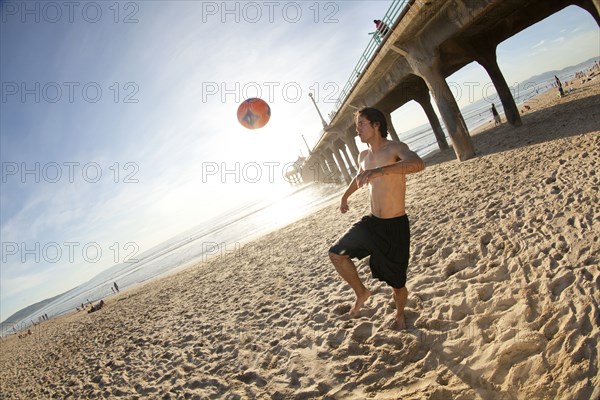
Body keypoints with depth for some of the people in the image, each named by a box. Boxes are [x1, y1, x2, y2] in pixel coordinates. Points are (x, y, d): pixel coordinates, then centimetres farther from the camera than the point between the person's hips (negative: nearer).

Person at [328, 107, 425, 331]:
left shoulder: (395, 149, -16)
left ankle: (400, 316, 40)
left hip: (395, 226, -6)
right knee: (337, 254, -5)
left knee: (396, 282, 8)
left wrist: (380, 170, -51)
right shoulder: (364, 157, 6)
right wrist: (345, 196, 44)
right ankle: (361, 292, 18)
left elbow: (418, 164, -39)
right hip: (372, 222, 6)